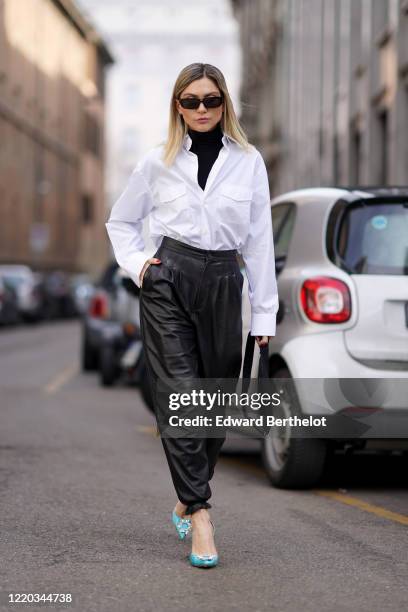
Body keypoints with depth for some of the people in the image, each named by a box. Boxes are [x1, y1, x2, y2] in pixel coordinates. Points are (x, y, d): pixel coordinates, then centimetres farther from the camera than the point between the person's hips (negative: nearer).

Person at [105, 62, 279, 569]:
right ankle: (200, 515, -11)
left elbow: (259, 240, 6)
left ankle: (188, 500, 26)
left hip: (223, 284, 2)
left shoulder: (248, 161, 6)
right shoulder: (158, 161, 6)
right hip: (168, 282, -2)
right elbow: (120, 221, 18)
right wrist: (136, 262, -1)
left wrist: (265, 312, 4)